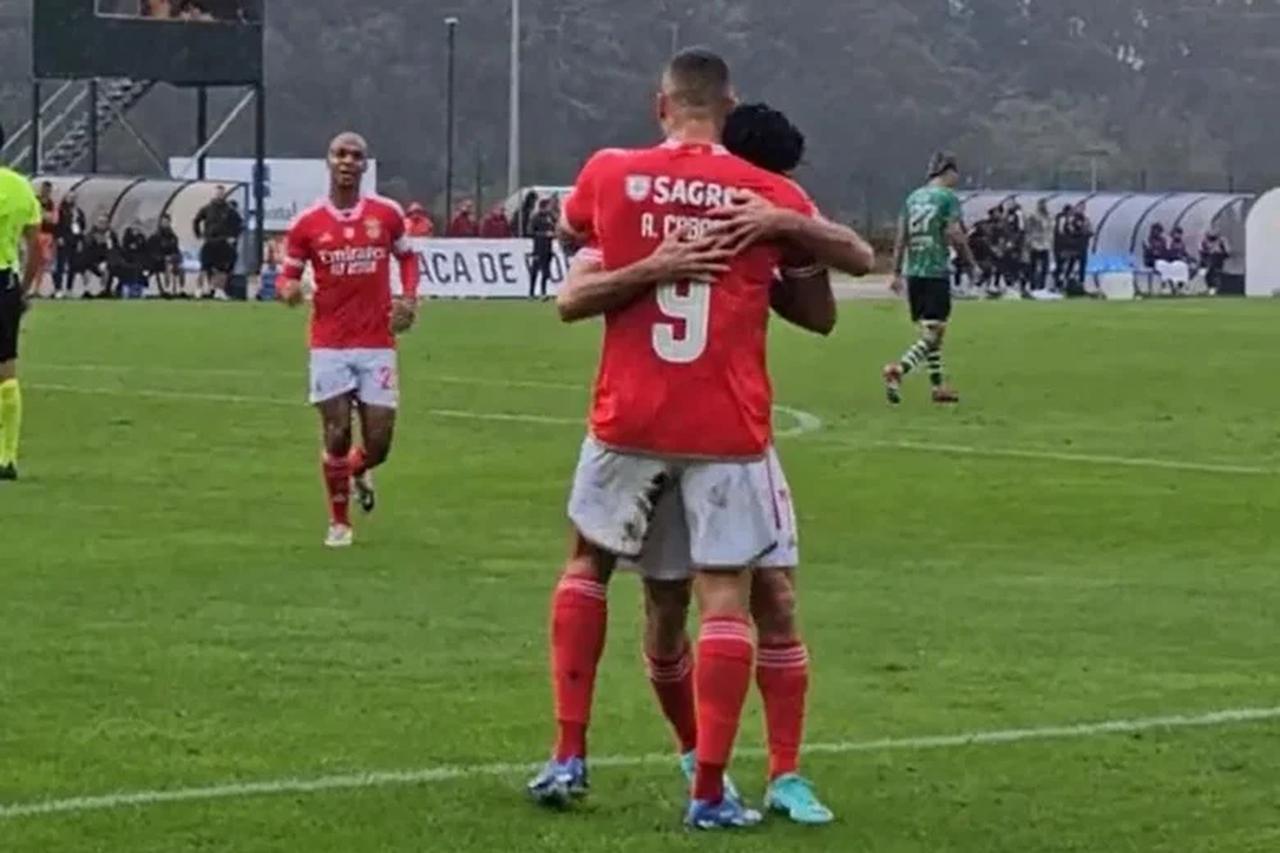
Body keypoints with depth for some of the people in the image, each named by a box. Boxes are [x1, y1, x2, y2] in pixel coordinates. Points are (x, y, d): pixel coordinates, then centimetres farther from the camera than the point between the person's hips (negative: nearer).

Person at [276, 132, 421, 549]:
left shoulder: (387, 213, 3)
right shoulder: (307, 223, 0)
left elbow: (407, 256, 19)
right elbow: (288, 274, 6)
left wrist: (409, 296, 2)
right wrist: (289, 289, -18)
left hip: (377, 345, 1)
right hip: (329, 346, -1)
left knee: (379, 443, -1)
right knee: (337, 433, -4)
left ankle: (358, 470, 37)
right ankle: (339, 522, 15)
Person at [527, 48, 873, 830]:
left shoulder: (610, 174, 2)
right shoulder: (769, 195, -1)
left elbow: (568, 226, 24)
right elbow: (861, 257, 13)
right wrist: (783, 224, 11)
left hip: (630, 419, 2)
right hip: (728, 429, -1)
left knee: (588, 562, 21)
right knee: (726, 597, 1)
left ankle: (569, 757, 16)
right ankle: (710, 792, -3)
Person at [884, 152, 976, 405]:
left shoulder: (913, 197, 13)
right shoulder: (948, 197, -6)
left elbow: (901, 238, 12)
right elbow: (955, 235, -11)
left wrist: (897, 273, 15)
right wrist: (971, 262, 2)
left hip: (913, 272, 7)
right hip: (936, 272, -7)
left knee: (930, 332, 16)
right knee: (933, 334, -8)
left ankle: (939, 387, 20)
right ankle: (898, 370, -28)